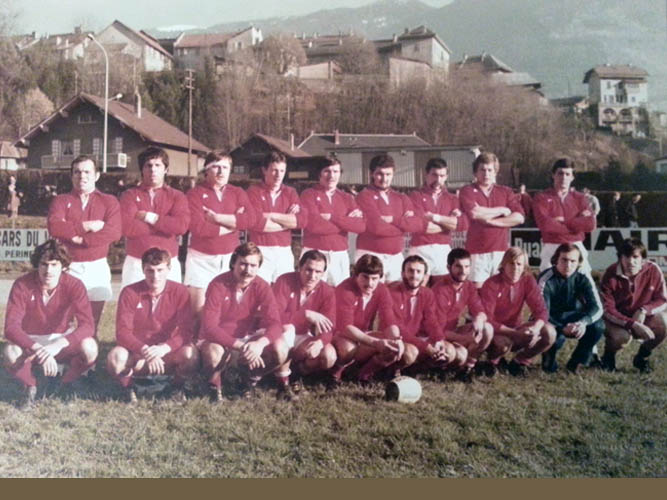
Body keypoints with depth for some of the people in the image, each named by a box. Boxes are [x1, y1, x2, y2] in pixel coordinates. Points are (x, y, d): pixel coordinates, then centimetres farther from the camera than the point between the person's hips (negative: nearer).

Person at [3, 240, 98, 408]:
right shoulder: (22, 285, -20)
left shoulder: (74, 285, -19)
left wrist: (57, 345, -45)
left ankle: (65, 384, 2)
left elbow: (87, 325, -28)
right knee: (11, 353, -35)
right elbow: (11, 327, -28)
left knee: (89, 348, -31)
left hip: (62, 342, 1)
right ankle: (30, 386, 1)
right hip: (30, 343, -1)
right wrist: (37, 349, -45)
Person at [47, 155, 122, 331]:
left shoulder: (109, 201, 7)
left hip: (97, 268, 0)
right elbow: (54, 227, -11)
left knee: (93, 323, 4)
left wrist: (82, 240, -12)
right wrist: (86, 226, -13)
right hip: (69, 267, 0)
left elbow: (114, 232, -10)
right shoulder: (61, 201, 9)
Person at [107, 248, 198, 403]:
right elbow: (122, 332, -15)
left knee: (190, 353, -32)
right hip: (136, 355, 0)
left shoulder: (179, 292, -9)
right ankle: (129, 389, 1)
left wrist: (164, 348, -33)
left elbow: (186, 331, -15)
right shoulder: (130, 293, -10)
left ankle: (178, 388, 2)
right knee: (116, 356, -33)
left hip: (168, 355, 0)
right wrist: (144, 350, -33)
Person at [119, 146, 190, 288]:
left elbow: (181, 226, -10)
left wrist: (149, 217, -8)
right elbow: (126, 227, -11)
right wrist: (165, 225, -7)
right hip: (136, 265, 0)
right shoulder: (130, 195, 6)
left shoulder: (176, 196, 8)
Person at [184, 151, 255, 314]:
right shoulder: (195, 193, -4)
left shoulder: (237, 193, 8)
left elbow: (250, 219, -9)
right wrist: (233, 222, -9)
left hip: (230, 257, 3)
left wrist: (216, 217, -15)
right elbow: (197, 226, -17)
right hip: (202, 259, -3)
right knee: (198, 310, -4)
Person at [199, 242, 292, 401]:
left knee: (280, 347, -21)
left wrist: (260, 343, -41)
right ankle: (215, 388, -4)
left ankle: (250, 379, 8)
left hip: (248, 338, 4)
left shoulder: (262, 287, -11)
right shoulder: (218, 285, -22)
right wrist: (239, 346, -40)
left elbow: (274, 323, -19)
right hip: (218, 340, -4)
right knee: (213, 352, -38)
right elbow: (209, 327, -28)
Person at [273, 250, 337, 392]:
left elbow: (328, 328, -18)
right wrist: (306, 314, -38)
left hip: (304, 338, 3)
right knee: (287, 327, -37)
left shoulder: (328, 292, -11)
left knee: (329, 357, -24)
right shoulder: (284, 281, -21)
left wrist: (319, 342, -41)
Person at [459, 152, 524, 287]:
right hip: (477, 252, -3)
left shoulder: (505, 192, 15)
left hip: (501, 251, 3)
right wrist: (501, 210, -1)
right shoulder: (467, 191, 6)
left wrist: (489, 220, -7)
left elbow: (519, 217, 1)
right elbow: (474, 213, -13)